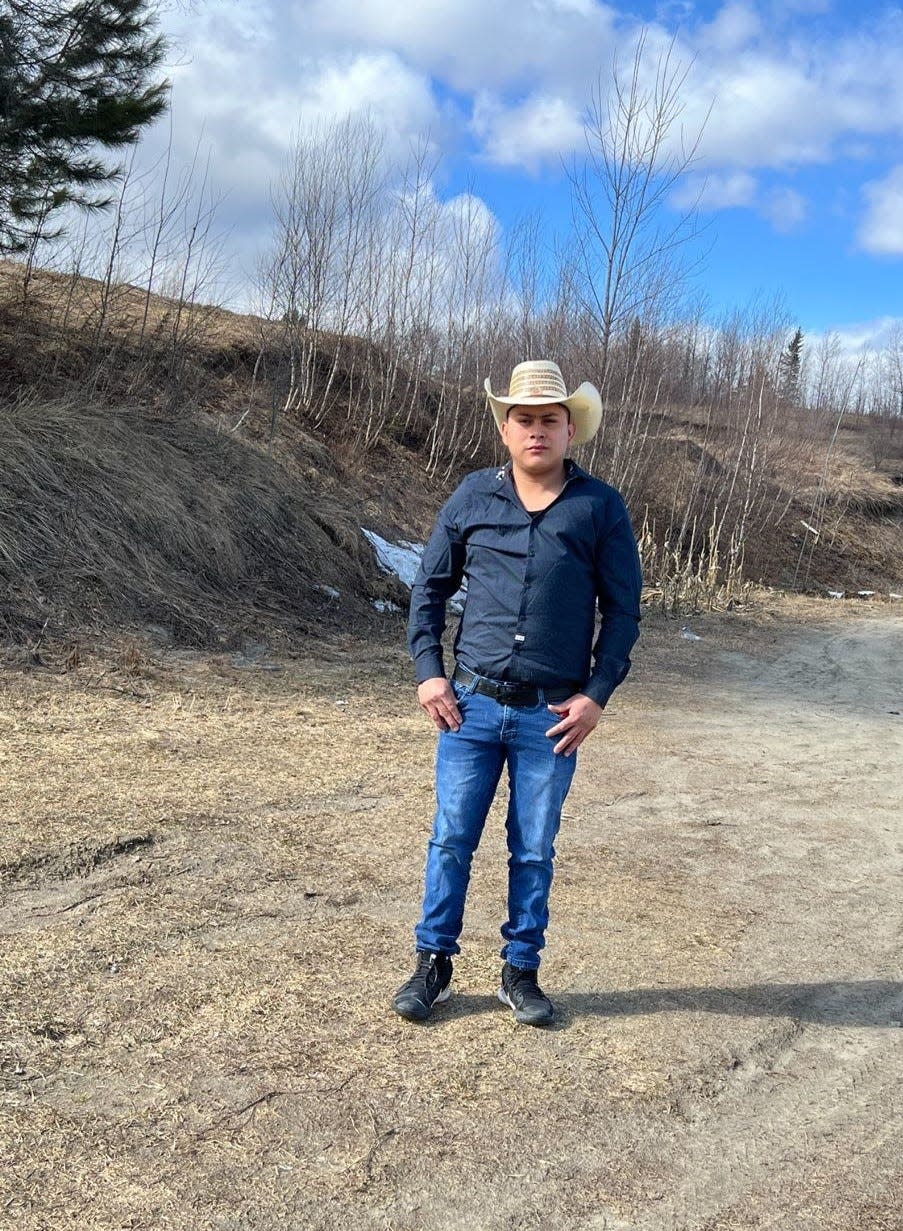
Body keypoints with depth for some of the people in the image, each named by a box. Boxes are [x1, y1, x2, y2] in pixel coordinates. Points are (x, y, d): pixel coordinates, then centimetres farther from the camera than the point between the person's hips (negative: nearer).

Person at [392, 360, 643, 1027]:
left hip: (551, 715, -1)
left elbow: (623, 609, 2)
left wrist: (596, 695, -5)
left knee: (534, 852, 11)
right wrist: (428, 672, 1)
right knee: (451, 840, 7)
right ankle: (433, 964, 23)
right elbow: (430, 587, 10)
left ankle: (521, 972, 27)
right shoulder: (473, 496, 3)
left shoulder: (600, 507, -1)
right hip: (471, 704, 1)